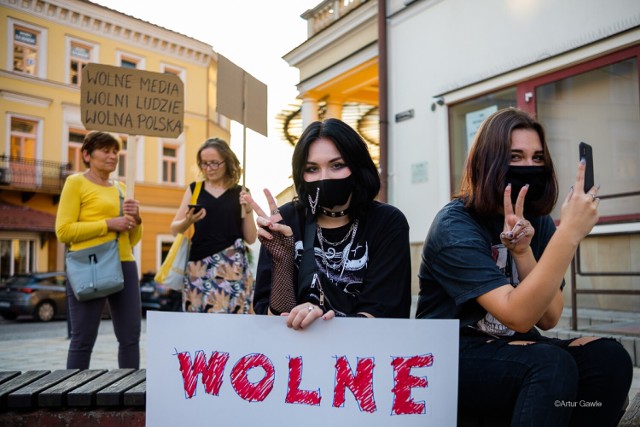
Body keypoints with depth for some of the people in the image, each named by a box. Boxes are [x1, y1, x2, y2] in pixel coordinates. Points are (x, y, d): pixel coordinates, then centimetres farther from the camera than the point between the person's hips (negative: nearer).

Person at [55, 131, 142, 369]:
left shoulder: (121, 187, 18)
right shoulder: (76, 182, 1)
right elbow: (63, 231, -9)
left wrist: (136, 221, 0)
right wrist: (108, 224, -14)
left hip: (124, 266, 6)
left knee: (131, 337, 7)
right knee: (83, 339, -1)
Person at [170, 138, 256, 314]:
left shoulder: (240, 193, 6)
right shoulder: (194, 189, 9)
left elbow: (250, 238, 6)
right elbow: (174, 229, 8)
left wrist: (248, 210, -8)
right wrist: (188, 221, -12)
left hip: (232, 267, -1)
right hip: (199, 266, 1)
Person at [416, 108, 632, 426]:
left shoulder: (539, 223, 5)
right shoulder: (454, 226, -17)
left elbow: (548, 318, -5)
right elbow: (519, 316, -27)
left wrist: (523, 252, -20)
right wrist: (570, 233, -32)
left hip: (514, 350, 7)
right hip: (452, 358, -6)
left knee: (609, 358, -19)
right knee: (552, 365, -33)